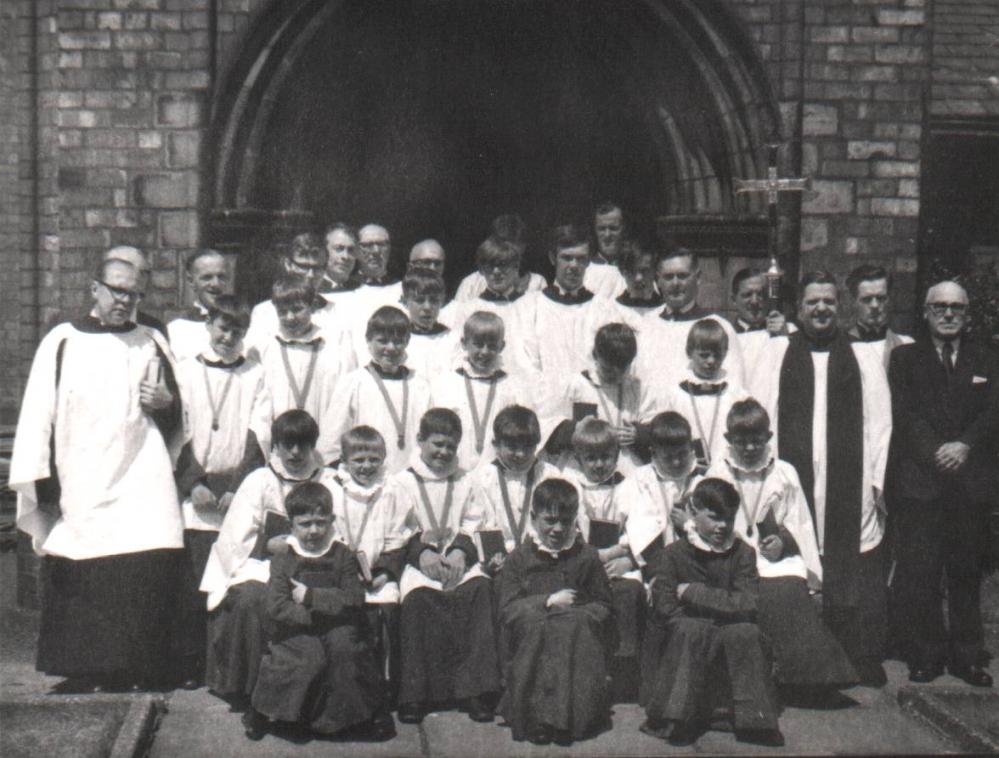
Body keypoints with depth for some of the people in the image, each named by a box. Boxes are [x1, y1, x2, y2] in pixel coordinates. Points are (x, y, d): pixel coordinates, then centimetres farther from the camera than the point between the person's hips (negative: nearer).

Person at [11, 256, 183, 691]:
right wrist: (41, 484, -2)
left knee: (148, 572, -9)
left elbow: (178, 418, 20)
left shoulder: (152, 344, 13)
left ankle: (139, 671, 3)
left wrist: (167, 403, -4)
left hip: (141, 486, 1)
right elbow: (38, 414, 5)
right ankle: (83, 672, 13)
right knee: (77, 585, -1)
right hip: (79, 489, 0)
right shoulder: (62, 343, 8)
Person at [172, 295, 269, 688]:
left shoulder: (256, 376, 8)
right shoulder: (185, 372, 9)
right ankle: (190, 665, 6)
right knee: (192, 584, -3)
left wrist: (237, 488, -6)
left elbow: (259, 437, 3)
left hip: (239, 497, 0)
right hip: (193, 497, 0)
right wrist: (194, 483, -6)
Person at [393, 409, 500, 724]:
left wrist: (460, 550, -8)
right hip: (418, 560, -2)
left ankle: (475, 689, -24)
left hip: (458, 559, 2)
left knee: (480, 587, -27)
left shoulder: (464, 480, 17)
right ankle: (414, 695, -24)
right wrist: (422, 552, -12)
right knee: (418, 597, -31)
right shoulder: (404, 480, 10)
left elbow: (473, 522, 11)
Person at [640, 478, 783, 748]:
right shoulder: (673, 554, -5)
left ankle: (753, 721, -17)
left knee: (746, 632, -28)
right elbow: (666, 609, -13)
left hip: (731, 643, 1)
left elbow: (747, 606, -14)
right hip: (680, 646, -1)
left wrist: (693, 593, -15)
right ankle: (679, 722, -22)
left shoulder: (742, 553, 1)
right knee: (692, 629, -32)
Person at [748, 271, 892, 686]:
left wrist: (878, 480, 1)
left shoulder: (863, 358, 14)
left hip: (850, 489, 1)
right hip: (794, 480, 0)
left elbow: (879, 422, 9)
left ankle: (864, 666, 8)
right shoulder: (775, 352, 11)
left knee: (854, 581, -2)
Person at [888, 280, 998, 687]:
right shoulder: (904, 358, 9)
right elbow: (903, 413, -2)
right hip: (919, 482, -2)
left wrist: (965, 445, -14)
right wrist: (935, 452, -15)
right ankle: (926, 654, 9)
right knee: (918, 575, -2)